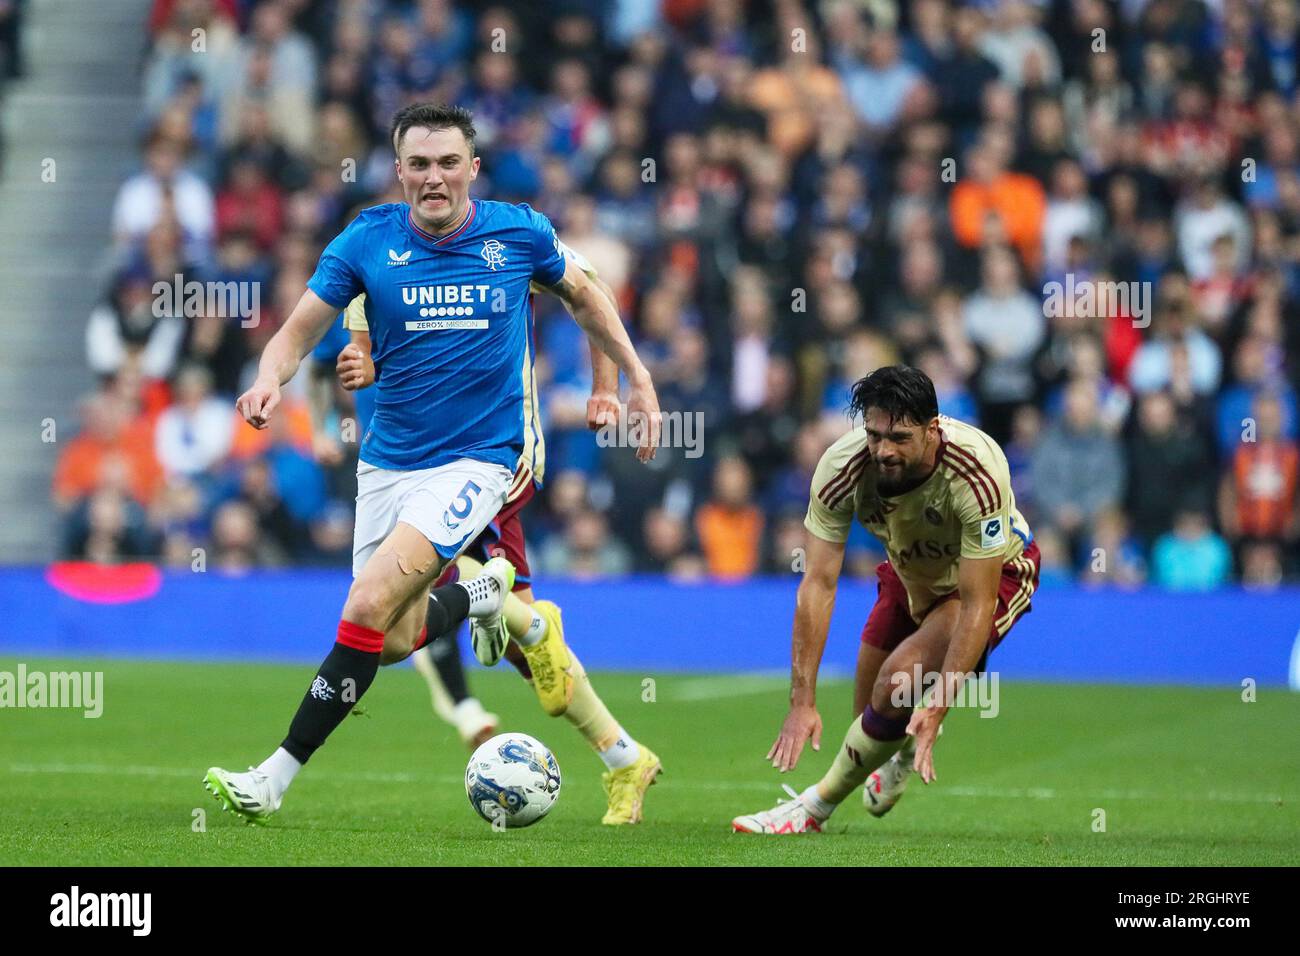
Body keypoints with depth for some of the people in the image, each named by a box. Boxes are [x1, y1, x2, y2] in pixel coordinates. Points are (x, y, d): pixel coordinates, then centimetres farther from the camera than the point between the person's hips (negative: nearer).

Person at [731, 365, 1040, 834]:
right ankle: (902, 750, 46)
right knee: (873, 713, 7)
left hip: (995, 571, -4)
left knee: (899, 682, -24)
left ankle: (817, 807, -4)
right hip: (911, 572, 5)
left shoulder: (977, 474, -40)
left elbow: (977, 605, -35)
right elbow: (818, 584, -27)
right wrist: (802, 701, -31)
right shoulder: (842, 466, -29)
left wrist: (935, 707, -38)